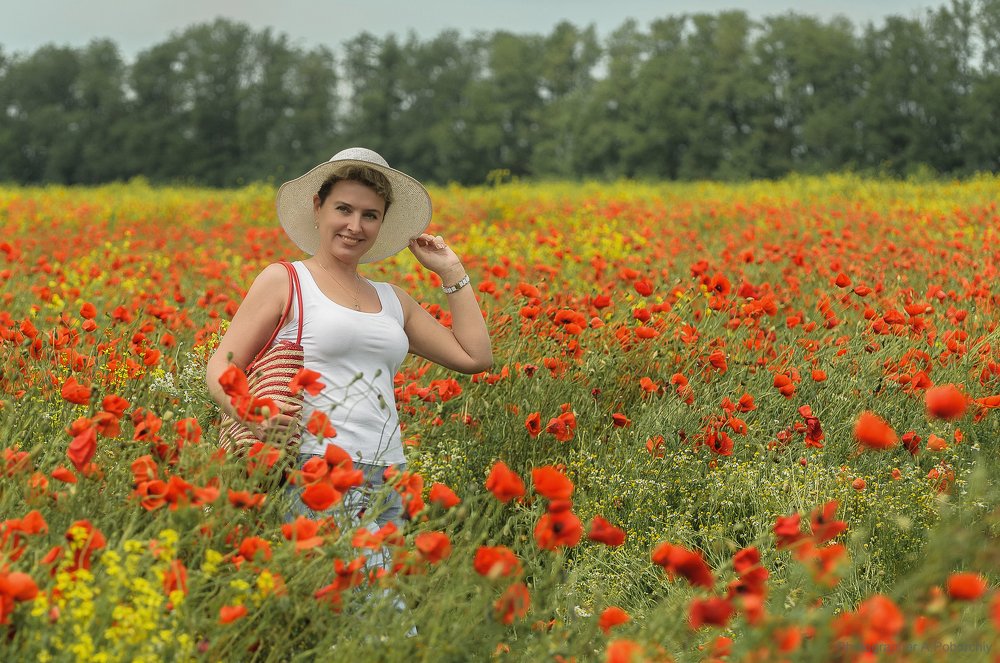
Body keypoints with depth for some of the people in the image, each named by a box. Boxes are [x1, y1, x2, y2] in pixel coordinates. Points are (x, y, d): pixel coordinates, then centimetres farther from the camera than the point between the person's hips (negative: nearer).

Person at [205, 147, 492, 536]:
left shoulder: (392, 300, 19)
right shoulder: (284, 281, 5)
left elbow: (476, 357, 19)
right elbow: (221, 367, -1)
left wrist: (450, 271, 17)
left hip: (387, 487, 6)